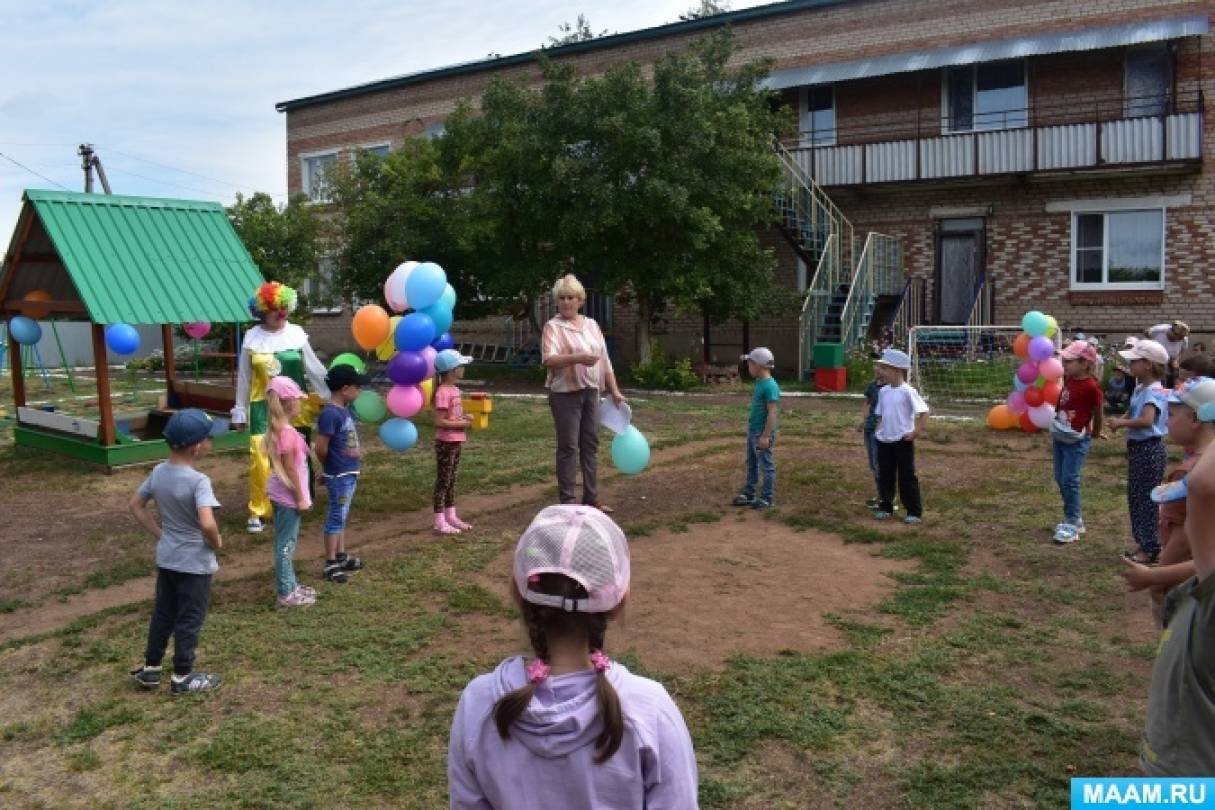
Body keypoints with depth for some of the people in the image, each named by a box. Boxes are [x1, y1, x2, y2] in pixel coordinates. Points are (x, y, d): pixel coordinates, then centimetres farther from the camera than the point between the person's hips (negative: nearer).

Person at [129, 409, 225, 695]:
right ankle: (182, 677, 21)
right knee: (189, 620, 9)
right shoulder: (198, 481, -26)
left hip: (166, 559, 7)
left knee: (162, 614, 22)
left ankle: (150, 668, 32)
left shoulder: (158, 472, -3)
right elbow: (207, 523, -38)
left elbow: (136, 505, 9)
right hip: (194, 563, -7)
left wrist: (159, 533, 11)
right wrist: (216, 543, -18)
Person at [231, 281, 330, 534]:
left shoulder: (296, 334, -2)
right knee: (260, 459, -4)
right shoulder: (252, 338, 0)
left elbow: (314, 369, 3)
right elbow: (244, 378, 6)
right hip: (264, 407, 0)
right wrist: (240, 411, 8)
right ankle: (259, 511, 9)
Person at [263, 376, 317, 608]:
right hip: (288, 496, -10)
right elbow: (290, 469, -21)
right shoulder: (288, 433, -23)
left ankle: (290, 585, 30)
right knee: (286, 543, -1)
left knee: (286, 542, 18)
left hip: (282, 495, 10)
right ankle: (286, 594, 8)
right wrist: (300, 498, -14)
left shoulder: (278, 429, 7)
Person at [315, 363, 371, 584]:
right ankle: (331, 564, 8)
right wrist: (328, 467, -4)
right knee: (336, 518, -1)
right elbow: (321, 448, -20)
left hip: (350, 473, 9)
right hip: (339, 476, -9)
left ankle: (341, 556, 29)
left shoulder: (345, 410, 8)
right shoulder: (330, 413, -21)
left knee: (342, 517, 18)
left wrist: (356, 453, 5)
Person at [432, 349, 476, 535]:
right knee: (443, 481, -1)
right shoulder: (443, 392, -20)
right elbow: (439, 422, -23)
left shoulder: (454, 389, 9)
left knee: (452, 480, 16)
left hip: (455, 442, 9)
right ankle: (440, 522, 6)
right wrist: (462, 424, -18)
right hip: (445, 443, -9)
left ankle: (451, 517, 26)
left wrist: (465, 417, 2)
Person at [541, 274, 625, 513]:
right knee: (568, 447, -2)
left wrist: (614, 390, 11)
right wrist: (577, 358, -32)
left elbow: (604, 360, 14)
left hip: (591, 391, 6)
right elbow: (548, 359, -20)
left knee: (590, 444, 10)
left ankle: (591, 497, 19)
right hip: (565, 393, -6)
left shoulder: (591, 324, 12)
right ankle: (568, 500, 5)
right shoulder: (553, 326, -6)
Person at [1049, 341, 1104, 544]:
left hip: (1077, 441, -8)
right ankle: (1073, 519, 24)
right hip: (1059, 436, 8)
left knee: (1070, 481, -8)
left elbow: (1097, 413, -5)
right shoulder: (1068, 380, 3)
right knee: (1060, 479, 12)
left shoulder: (1091, 387, -18)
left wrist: (1095, 434, 8)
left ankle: (1072, 524, 1)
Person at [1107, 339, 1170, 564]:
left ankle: (1151, 548, 9)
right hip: (1136, 446, 10)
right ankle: (1142, 541, 28)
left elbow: (1146, 420, -33)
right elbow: (1133, 412, 19)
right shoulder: (1140, 388, 9)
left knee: (1146, 499, -1)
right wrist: (1120, 420, -1)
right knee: (1134, 495, 16)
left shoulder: (1154, 391, -20)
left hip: (1149, 449, -10)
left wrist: (1121, 423, -21)